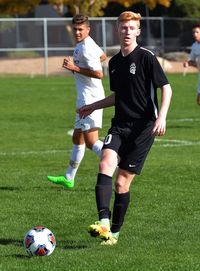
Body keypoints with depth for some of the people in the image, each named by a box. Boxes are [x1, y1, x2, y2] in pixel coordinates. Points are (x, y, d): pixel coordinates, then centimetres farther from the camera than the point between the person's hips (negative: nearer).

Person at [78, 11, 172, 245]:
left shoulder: (146, 57, -7)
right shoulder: (114, 62, 13)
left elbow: (166, 88, -7)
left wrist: (161, 117, -19)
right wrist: (92, 107, 28)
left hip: (143, 127, -5)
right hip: (119, 126, 5)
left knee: (122, 182, -5)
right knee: (105, 165, -21)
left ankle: (115, 232, 10)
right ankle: (104, 223, -32)